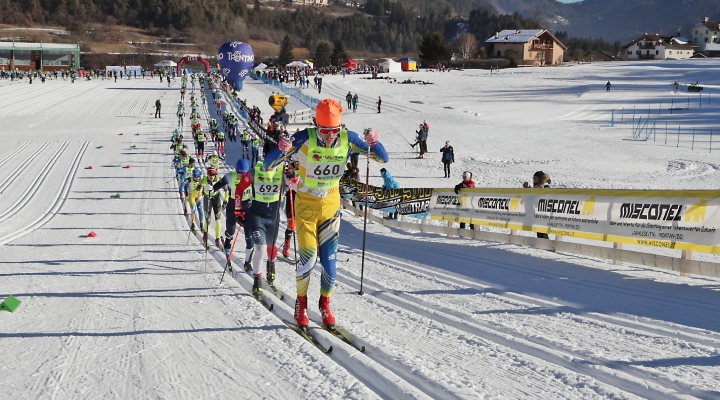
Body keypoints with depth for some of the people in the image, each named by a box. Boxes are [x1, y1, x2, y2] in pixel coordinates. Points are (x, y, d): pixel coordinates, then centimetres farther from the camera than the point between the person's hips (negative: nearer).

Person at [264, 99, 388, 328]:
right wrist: (281, 150, -44)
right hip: (306, 204, -2)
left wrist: (373, 143, -30)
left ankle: (325, 303, 25)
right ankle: (301, 302, 14)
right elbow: (268, 165, -22)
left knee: (329, 260, 2)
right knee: (308, 257, -10)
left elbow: (383, 158, -7)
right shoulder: (304, 139, -22)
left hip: (331, 205, 2)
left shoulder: (347, 139, -14)